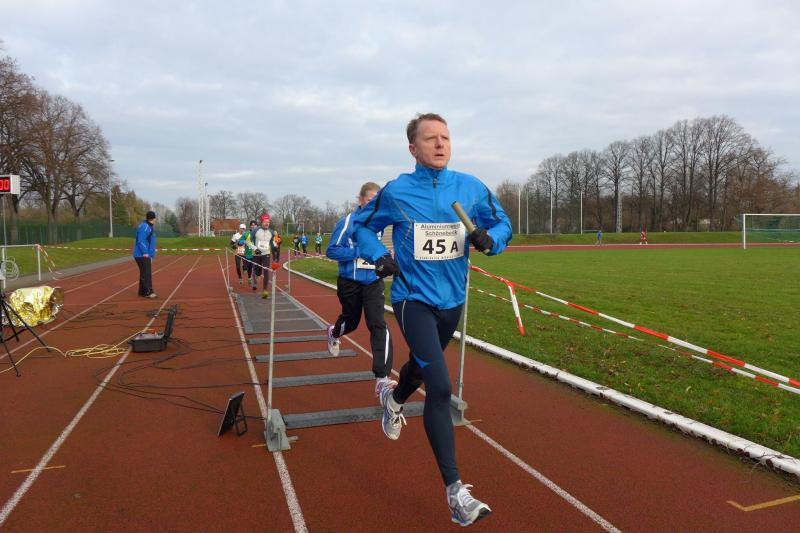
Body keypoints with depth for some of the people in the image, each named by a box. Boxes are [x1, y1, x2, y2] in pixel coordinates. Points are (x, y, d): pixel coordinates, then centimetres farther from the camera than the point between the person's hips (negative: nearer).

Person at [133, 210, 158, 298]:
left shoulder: (149, 227, 17)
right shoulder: (144, 227, -14)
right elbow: (141, 241, -22)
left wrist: (151, 254, 17)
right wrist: (145, 253, -25)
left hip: (146, 255, 10)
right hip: (142, 255, -10)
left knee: (145, 273, 15)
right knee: (146, 274, -13)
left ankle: (142, 291, 22)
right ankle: (148, 292, -17)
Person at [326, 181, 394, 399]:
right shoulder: (347, 223, -12)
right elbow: (331, 251, -13)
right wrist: (360, 251, -23)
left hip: (373, 282, 2)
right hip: (350, 283, -2)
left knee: (378, 325, -12)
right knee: (351, 321, 18)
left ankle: (382, 378, -13)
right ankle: (334, 332, 57)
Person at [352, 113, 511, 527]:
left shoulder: (471, 188, -1)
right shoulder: (395, 192, -8)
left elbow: (502, 224, 7)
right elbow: (361, 226, 5)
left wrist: (489, 238, -16)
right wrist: (378, 256, -14)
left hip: (452, 300, 5)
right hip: (413, 300, -4)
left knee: (424, 364, 27)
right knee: (440, 387, -15)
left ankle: (393, 399, 64)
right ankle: (454, 491, -5)